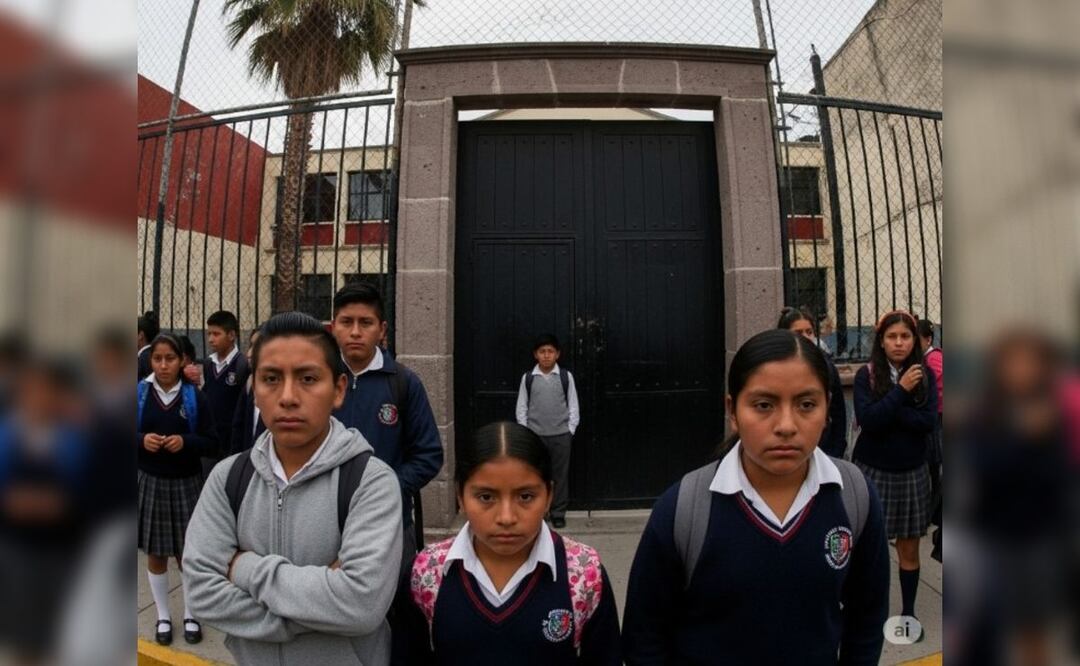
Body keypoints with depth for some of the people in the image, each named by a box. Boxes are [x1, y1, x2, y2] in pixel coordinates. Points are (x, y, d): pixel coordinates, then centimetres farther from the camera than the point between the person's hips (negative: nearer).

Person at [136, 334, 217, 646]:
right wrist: (141, 440, -17)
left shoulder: (194, 396, -6)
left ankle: (190, 615, 26)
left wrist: (185, 441, -21)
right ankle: (163, 617, 29)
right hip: (150, 481, 1)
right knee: (155, 553, 12)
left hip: (186, 482, -1)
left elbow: (211, 441, -4)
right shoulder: (139, 393, -2)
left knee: (188, 553, 7)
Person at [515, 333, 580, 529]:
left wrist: (570, 431, -2)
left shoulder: (566, 376, -1)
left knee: (560, 474, 6)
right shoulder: (528, 378, -1)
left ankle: (558, 514, 19)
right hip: (534, 436, 0)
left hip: (561, 435, 0)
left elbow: (573, 406, 3)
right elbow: (521, 407, 3)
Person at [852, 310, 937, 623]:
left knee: (909, 550, 12)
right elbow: (867, 420, -19)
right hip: (872, 471, -2)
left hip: (911, 472, 2)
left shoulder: (925, 375, -2)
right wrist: (900, 390, -20)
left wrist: (888, 411, -18)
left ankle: (908, 613, 29)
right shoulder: (866, 375, -7)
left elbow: (929, 423, -13)